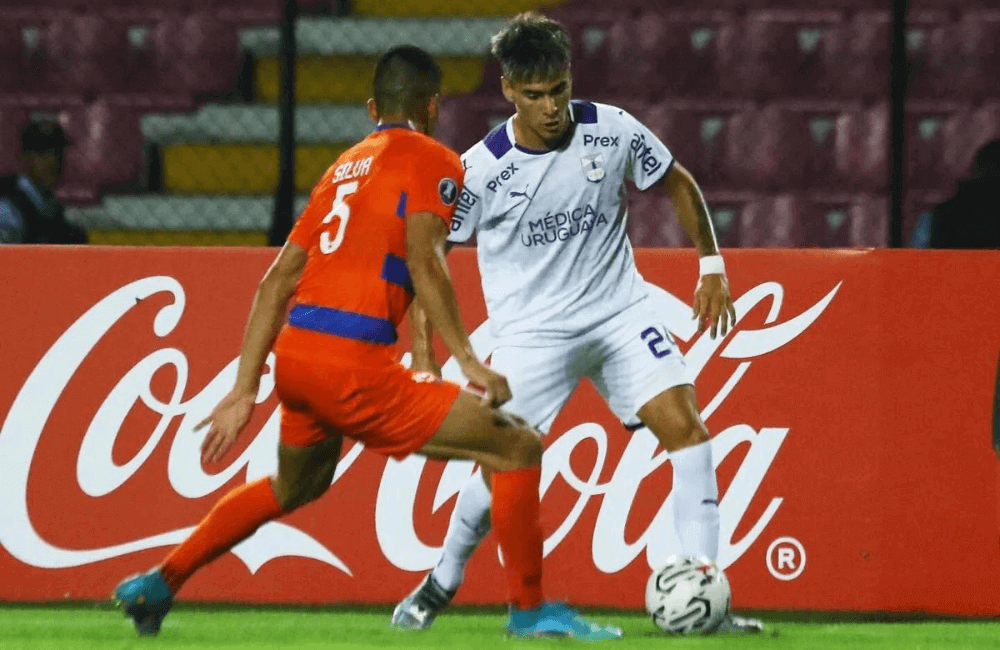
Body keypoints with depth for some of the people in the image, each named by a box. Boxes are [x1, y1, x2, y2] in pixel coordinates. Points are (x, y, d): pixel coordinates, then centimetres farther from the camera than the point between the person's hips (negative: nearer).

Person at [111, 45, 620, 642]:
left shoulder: (345, 167, 23)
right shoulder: (433, 162, 3)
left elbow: (275, 285, 21)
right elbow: (423, 261, -14)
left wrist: (245, 391, 22)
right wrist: (470, 363, -15)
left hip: (293, 349, 8)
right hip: (353, 363, -8)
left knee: (296, 486, 35)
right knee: (519, 450, -2)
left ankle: (159, 585, 38)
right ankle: (531, 610, 0)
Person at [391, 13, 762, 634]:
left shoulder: (613, 130, -8)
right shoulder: (480, 170, -14)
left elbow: (679, 184, 10)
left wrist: (713, 268, 5)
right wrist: (424, 357, -8)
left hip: (620, 309, 2)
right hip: (532, 331, -2)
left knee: (685, 424, -15)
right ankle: (441, 583, 19)